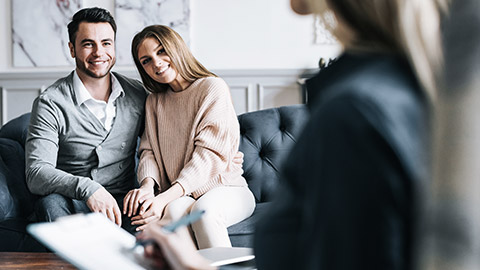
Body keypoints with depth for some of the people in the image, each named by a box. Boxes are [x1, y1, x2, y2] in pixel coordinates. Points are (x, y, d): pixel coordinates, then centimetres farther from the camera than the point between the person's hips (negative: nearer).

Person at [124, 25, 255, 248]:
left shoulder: (213, 88, -4)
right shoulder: (154, 102, 16)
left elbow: (209, 154, -14)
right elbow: (149, 150, 8)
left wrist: (165, 198, -25)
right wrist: (147, 185, -17)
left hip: (225, 189, -3)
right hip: (178, 195, 3)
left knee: (204, 210, -36)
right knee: (175, 210, -32)